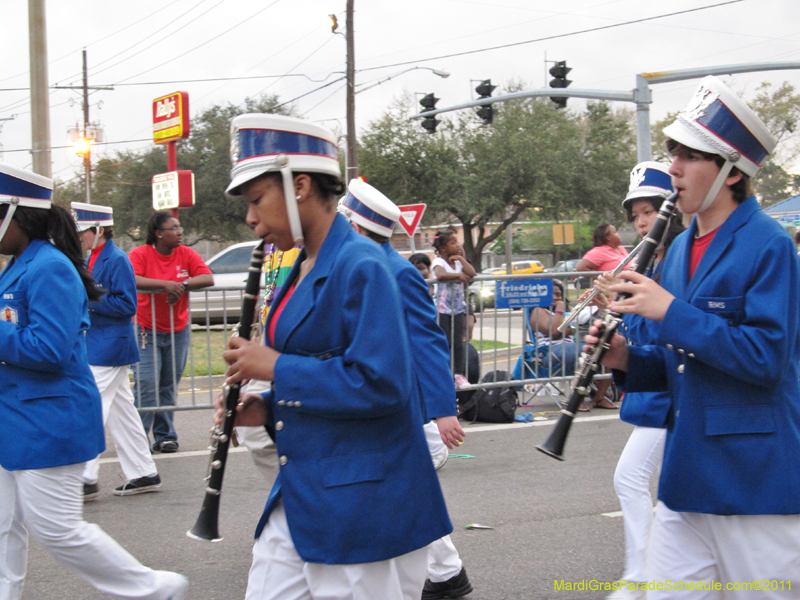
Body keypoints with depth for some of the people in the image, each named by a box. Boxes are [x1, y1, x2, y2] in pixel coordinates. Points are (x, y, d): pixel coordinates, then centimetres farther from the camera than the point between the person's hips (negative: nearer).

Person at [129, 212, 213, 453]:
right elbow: (131, 281, -22)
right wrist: (165, 284, -29)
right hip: (147, 330, -3)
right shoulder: (140, 254, -6)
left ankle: (165, 437, 16)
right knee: (147, 385, -11)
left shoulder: (186, 254, 4)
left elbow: (208, 278, -5)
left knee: (168, 387, 8)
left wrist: (183, 284, -21)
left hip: (178, 331, 3)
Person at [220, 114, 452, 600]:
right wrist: (268, 408, 5)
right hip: (300, 498, 9)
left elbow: (380, 385, -23)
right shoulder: (305, 269, 12)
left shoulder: (361, 266, -15)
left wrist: (275, 368, -16)